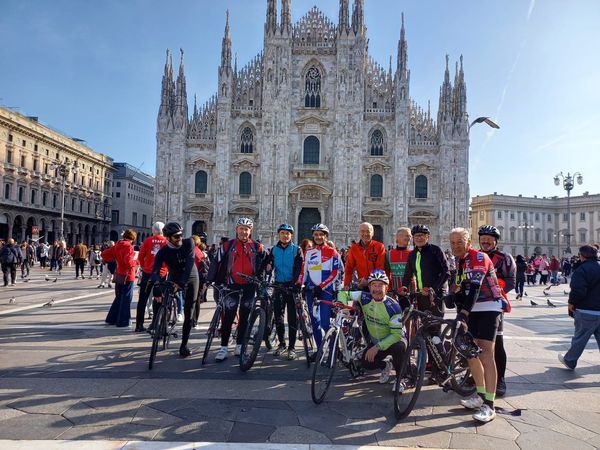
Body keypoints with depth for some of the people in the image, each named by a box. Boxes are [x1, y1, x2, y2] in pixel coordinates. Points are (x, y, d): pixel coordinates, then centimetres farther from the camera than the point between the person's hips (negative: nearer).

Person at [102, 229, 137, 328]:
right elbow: (128, 261, -27)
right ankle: (123, 321, 6)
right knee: (126, 299, 1)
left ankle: (111, 319, 25)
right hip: (127, 276, -8)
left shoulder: (117, 245, 8)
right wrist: (135, 262, -9)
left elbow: (104, 254, 12)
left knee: (119, 297, 20)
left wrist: (113, 259, 13)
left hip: (118, 274, 8)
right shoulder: (129, 246, -16)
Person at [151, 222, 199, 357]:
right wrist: (156, 287, -48)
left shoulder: (189, 243, -19)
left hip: (190, 279, -1)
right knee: (158, 299, -22)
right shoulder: (163, 252, -18)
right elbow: (155, 271, -29)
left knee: (188, 314, -2)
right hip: (173, 280, 1)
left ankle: (184, 344, 11)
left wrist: (181, 282, -40)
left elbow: (189, 263, -29)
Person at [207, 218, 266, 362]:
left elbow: (262, 266, 14)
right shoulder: (227, 246, 0)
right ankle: (223, 348, 3)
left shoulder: (257, 247, 3)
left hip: (249, 286, 2)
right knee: (228, 317, -5)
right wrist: (212, 281, -1)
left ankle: (239, 346, 20)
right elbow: (217, 264, 2)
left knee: (244, 317, 9)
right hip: (232, 285, -1)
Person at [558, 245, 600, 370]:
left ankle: (569, 361, 21)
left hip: (587, 311, -7)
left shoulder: (582, 270, -17)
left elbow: (577, 291, -24)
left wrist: (571, 303, -7)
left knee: (579, 338, 6)